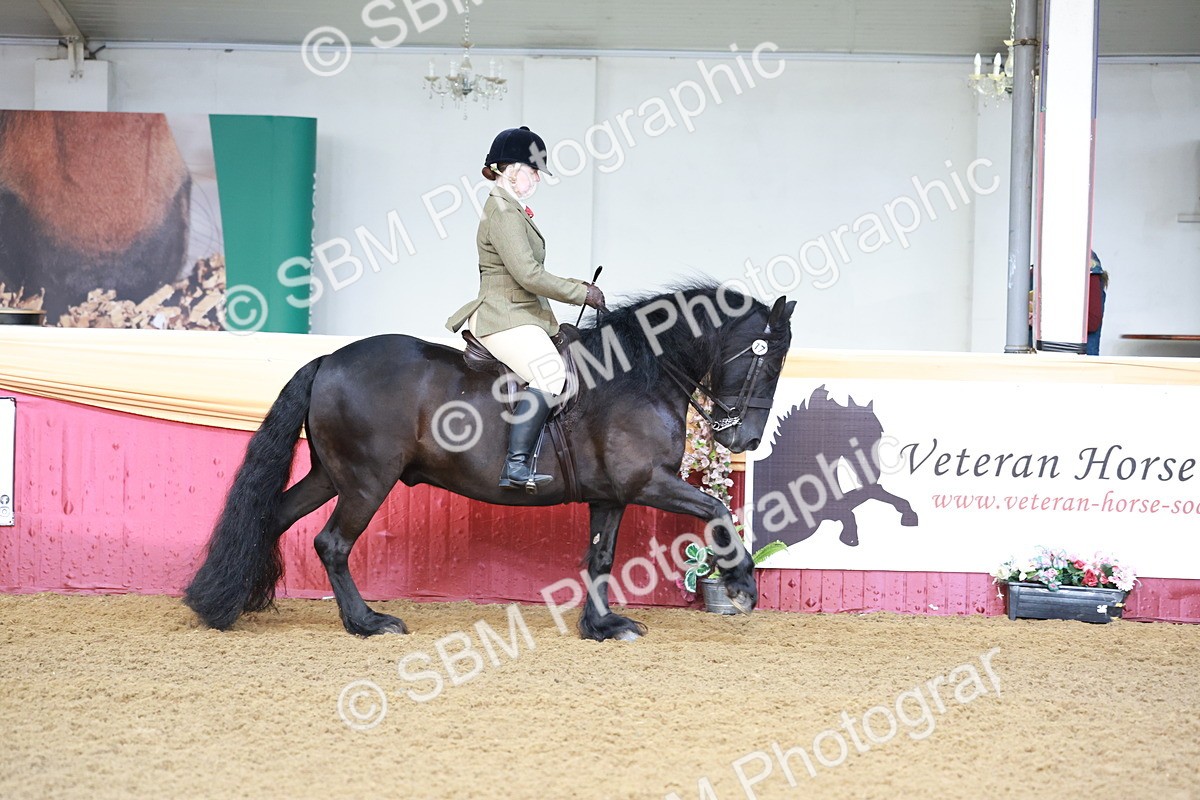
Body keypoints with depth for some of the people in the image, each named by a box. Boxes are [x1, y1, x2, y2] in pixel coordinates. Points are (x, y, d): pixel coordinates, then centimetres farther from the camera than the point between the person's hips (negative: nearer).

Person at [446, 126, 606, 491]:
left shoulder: (513, 211, 20)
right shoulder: (503, 213, -14)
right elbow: (528, 275, -21)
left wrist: (574, 286, 16)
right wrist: (581, 293, -13)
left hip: (522, 317, 11)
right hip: (506, 320, -11)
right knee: (550, 374, -30)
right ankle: (516, 466, -37)